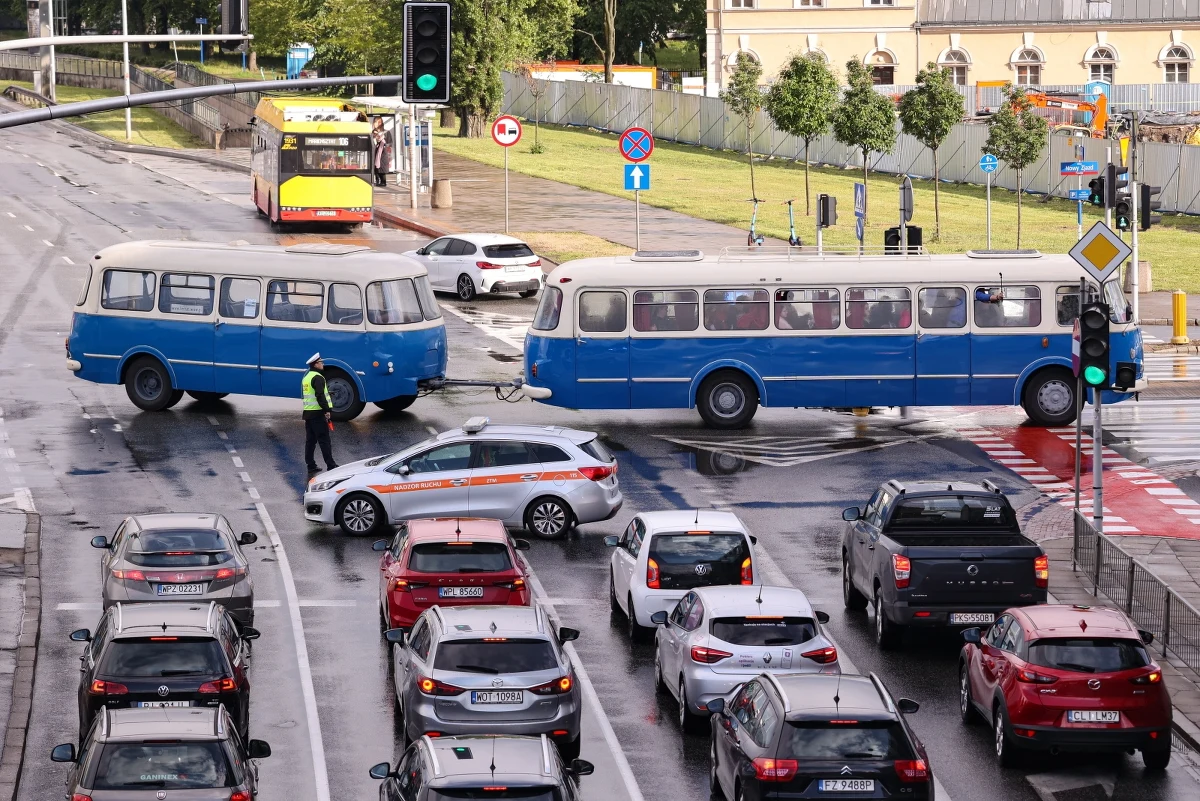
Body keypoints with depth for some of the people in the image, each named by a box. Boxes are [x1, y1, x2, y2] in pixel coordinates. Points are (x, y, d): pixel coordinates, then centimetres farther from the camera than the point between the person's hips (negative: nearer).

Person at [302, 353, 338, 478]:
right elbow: (320, 396, -24)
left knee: (310, 440, 11)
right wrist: (327, 410, -22)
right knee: (324, 440, -7)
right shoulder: (318, 378, -15)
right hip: (318, 414, -9)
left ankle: (310, 465, 12)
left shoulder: (306, 378, 16)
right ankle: (330, 466, -7)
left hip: (308, 412, 9)